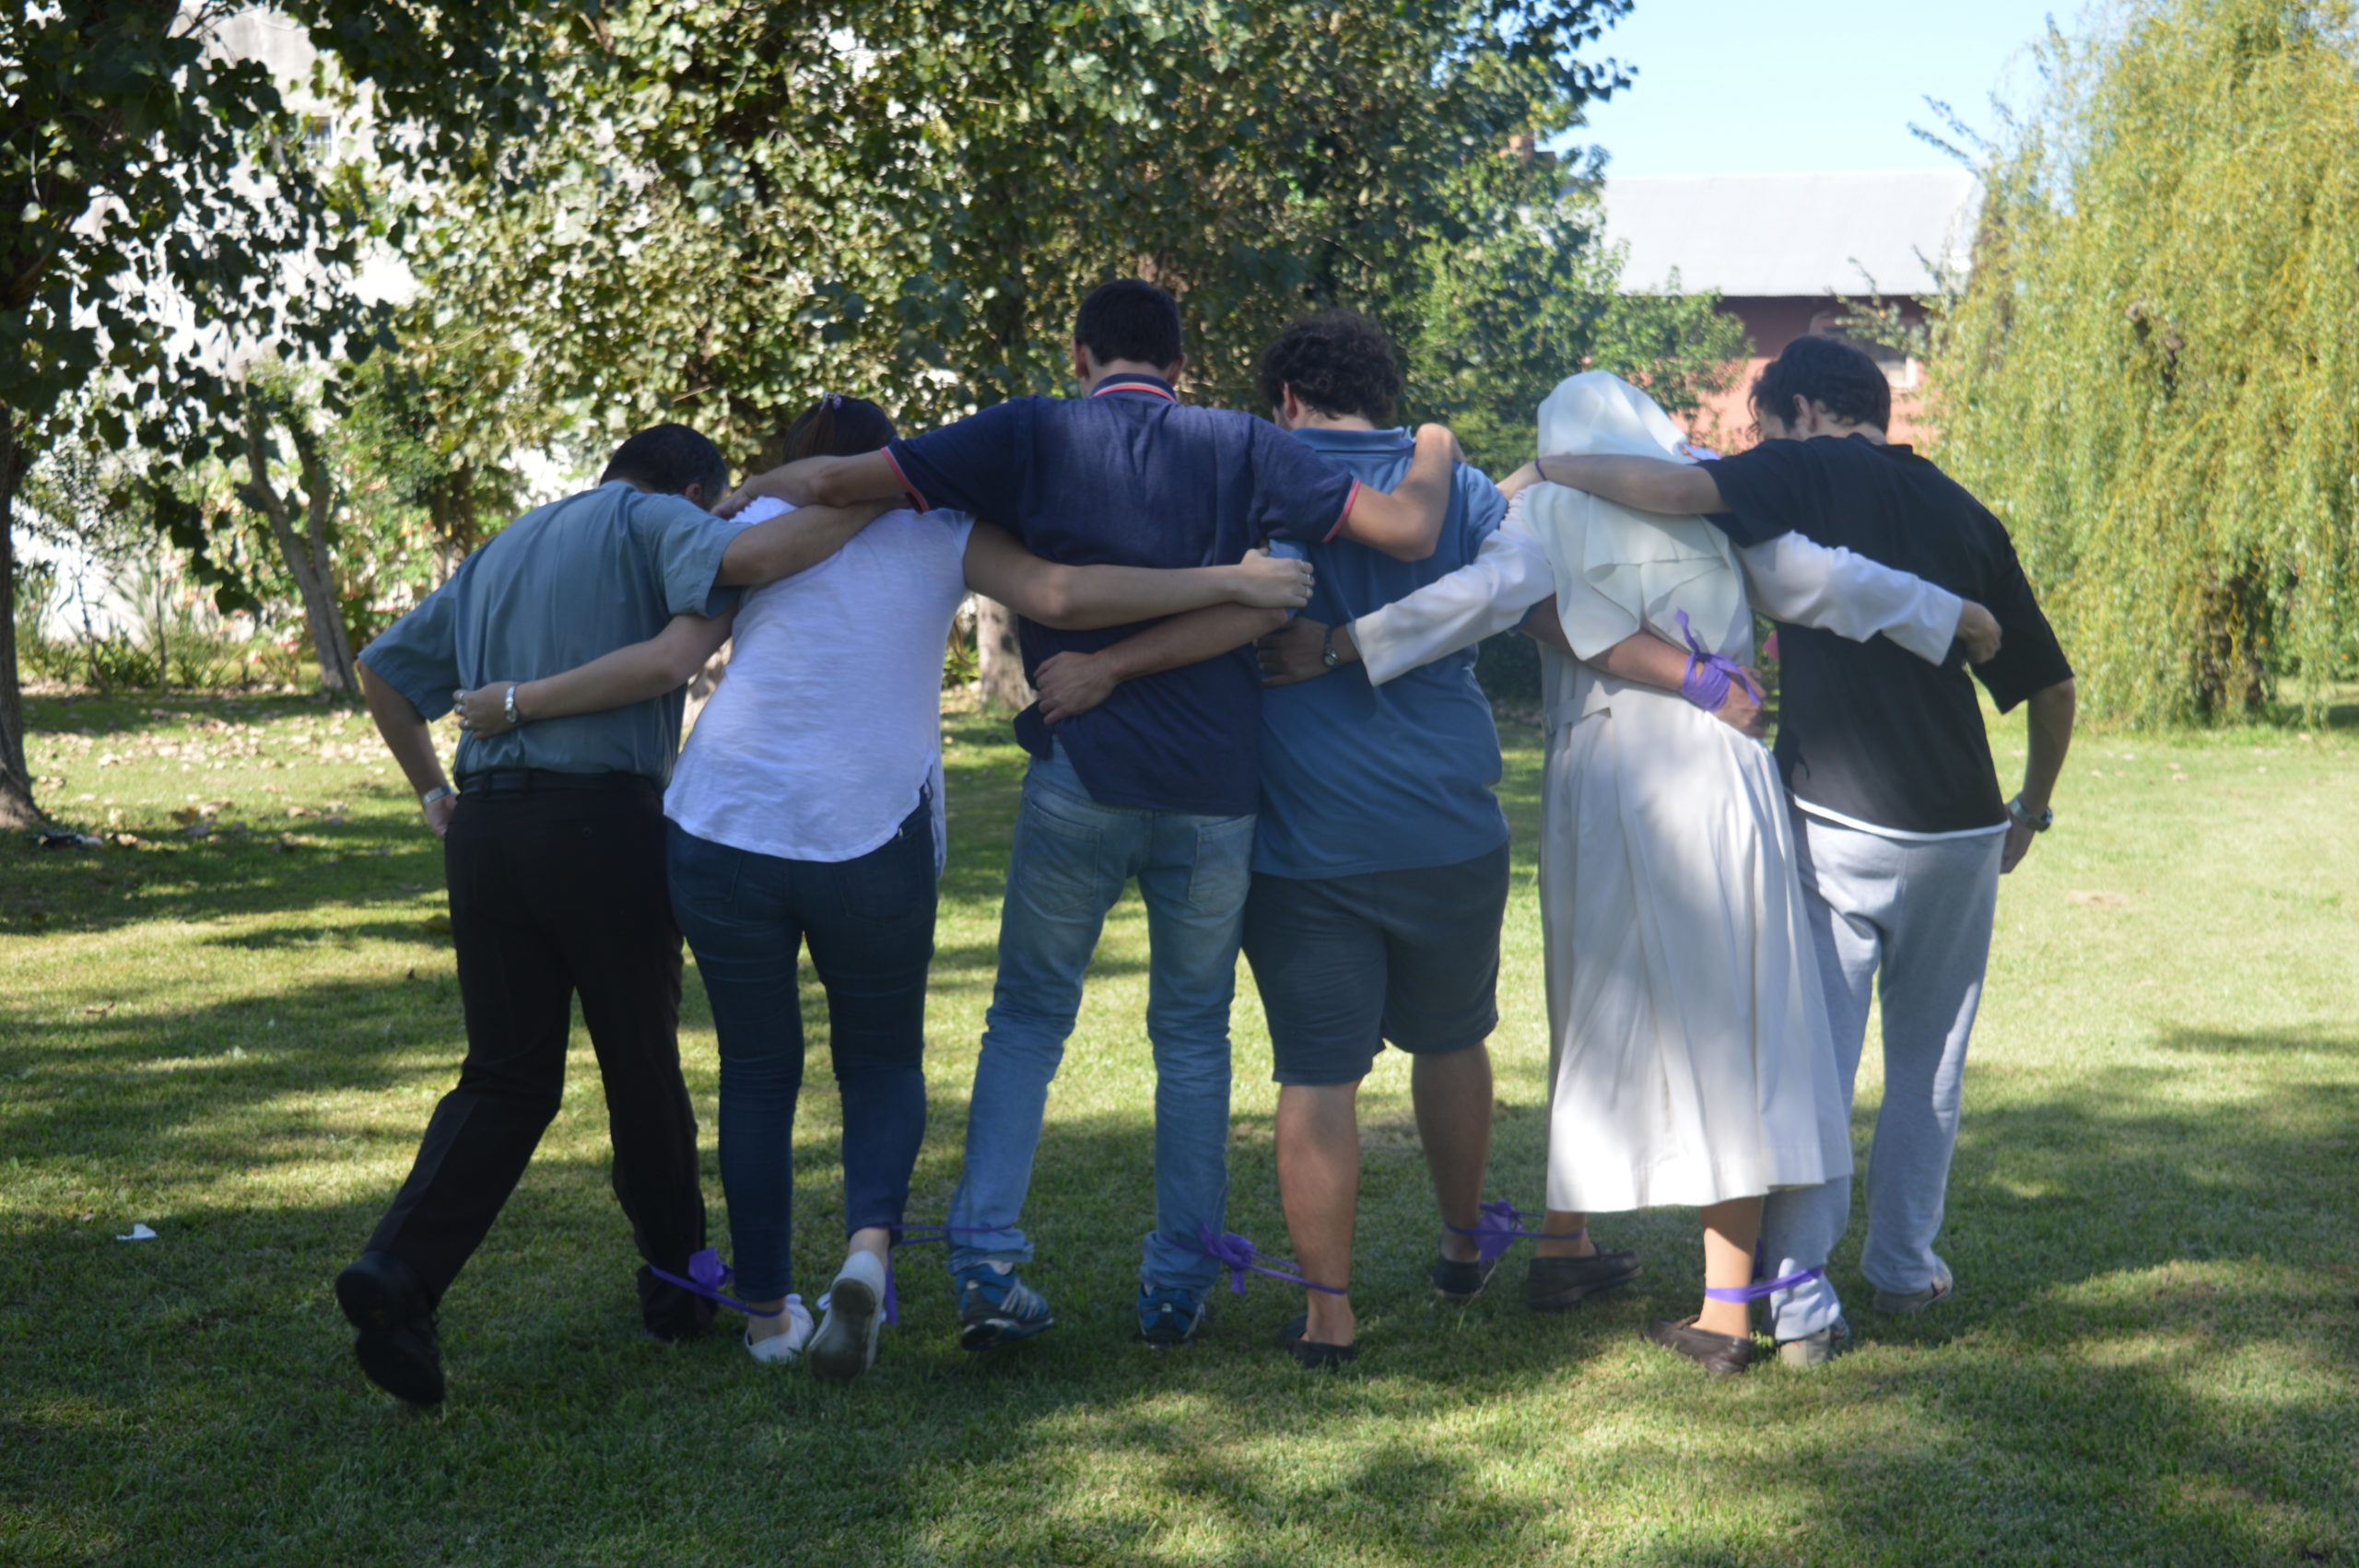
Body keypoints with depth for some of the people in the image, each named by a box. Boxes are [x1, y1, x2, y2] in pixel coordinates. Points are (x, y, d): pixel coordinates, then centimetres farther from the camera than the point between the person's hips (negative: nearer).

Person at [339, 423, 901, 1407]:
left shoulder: (500, 551, 24)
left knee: (507, 1078, 8)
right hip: (604, 818, -6)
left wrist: (432, 793, 28)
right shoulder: (652, 521, 2)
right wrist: (883, 501, -13)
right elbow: (742, 559, -20)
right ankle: (675, 1278, 24)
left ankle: (400, 1270, -10)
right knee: (642, 1064, 10)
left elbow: (383, 670, 27)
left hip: (485, 828, 6)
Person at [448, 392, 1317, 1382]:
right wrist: (1230, 582, -4)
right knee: (882, 1061, 17)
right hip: (871, 844, -1)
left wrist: (517, 704, 9)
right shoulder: (936, 530, 8)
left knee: (757, 1072, 15)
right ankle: (868, 1246, -10)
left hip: (724, 830, 1)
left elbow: (668, 661, 0)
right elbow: (1063, 597, -8)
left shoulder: (758, 524, 9)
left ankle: (766, 1315, 19)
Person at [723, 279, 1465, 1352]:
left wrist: (744, 496, 17)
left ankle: (985, 1264, 2)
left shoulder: (1035, 435, 1)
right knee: (1192, 1033, 15)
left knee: (1028, 1020, 13)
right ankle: (1178, 1287, 16)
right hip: (1214, 790, 1)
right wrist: (1435, 449, 19)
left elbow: (838, 480, -2)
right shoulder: (1241, 448, 2)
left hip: (1081, 777, -1)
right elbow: (1408, 531, -1)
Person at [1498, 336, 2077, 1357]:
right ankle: (1905, 1266, 27)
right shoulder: (1966, 515, 13)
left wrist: (1551, 468, -3)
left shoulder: (1809, 472, -1)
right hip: (1960, 827, 5)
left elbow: (1675, 488, -19)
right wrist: (2032, 807, 28)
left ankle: (1796, 1298, 0)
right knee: (1929, 1058, 18)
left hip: (1833, 823, -4)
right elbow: (2051, 687, 15)